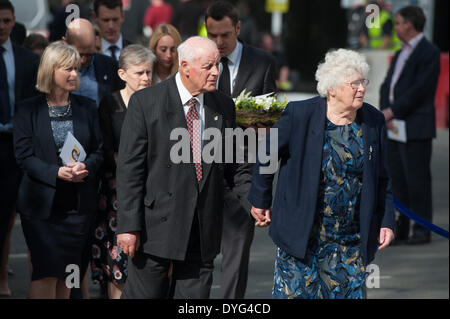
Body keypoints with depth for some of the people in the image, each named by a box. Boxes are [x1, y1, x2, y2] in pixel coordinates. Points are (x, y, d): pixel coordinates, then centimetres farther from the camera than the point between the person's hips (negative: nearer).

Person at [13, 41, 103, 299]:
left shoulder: (87, 108, 8)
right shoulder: (29, 109, -1)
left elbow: (99, 149, 8)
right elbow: (24, 154, -6)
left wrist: (86, 167, -15)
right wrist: (57, 172, -21)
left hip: (78, 205, 3)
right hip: (42, 205, -3)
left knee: (68, 272, 6)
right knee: (46, 271, -9)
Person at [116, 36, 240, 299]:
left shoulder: (224, 107, 8)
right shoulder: (146, 102, -6)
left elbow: (233, 164, 15)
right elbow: (130, 168, -8)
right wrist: (128, 225, -12)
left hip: (204, 228, 4)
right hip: (157, 225, -4)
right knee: (145, 294, 2)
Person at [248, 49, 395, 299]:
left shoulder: (374, 121, 2)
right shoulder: (300, 115, -10)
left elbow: (382, 178, 10)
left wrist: (386, 221, 4)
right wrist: (261, 201, 8)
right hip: (303, 235, -3)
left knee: (351, 292, 4)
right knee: (294, 291, -1)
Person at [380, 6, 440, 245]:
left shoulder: (429, 53, -8)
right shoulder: (400, 55, 19)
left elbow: (419, 90, -15)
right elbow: (387, 86, 14)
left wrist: (392, 111, -13)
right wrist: (385, 113, -4)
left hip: (416, 129, -8)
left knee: (417, 180, -6)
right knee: (397, 180, 8)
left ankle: (422, 230, -1)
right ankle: (399, 231, 12)